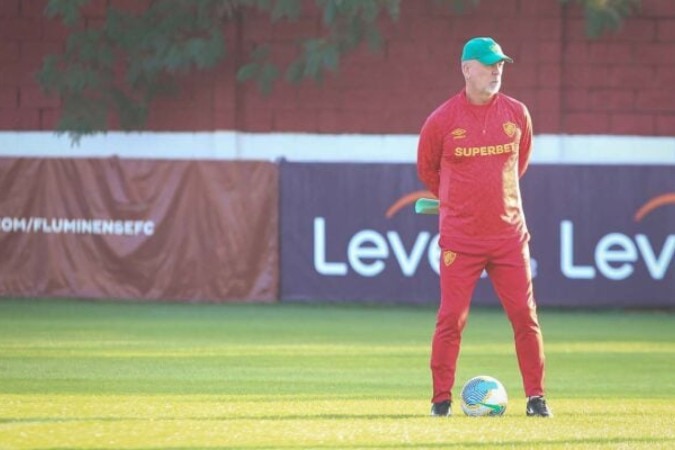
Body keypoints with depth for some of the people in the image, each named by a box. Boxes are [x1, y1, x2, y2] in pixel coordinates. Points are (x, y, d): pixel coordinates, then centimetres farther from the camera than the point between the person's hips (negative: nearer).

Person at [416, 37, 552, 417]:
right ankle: (442, 399, 6)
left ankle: (536, 397, 7)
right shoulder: (442, 121, -5)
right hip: (460, 238, -2)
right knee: (452, 318, -3)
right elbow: (427, 169, 11)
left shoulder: (517, 114, 2)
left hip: (509, 233, 2)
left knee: (525, 315, 1)